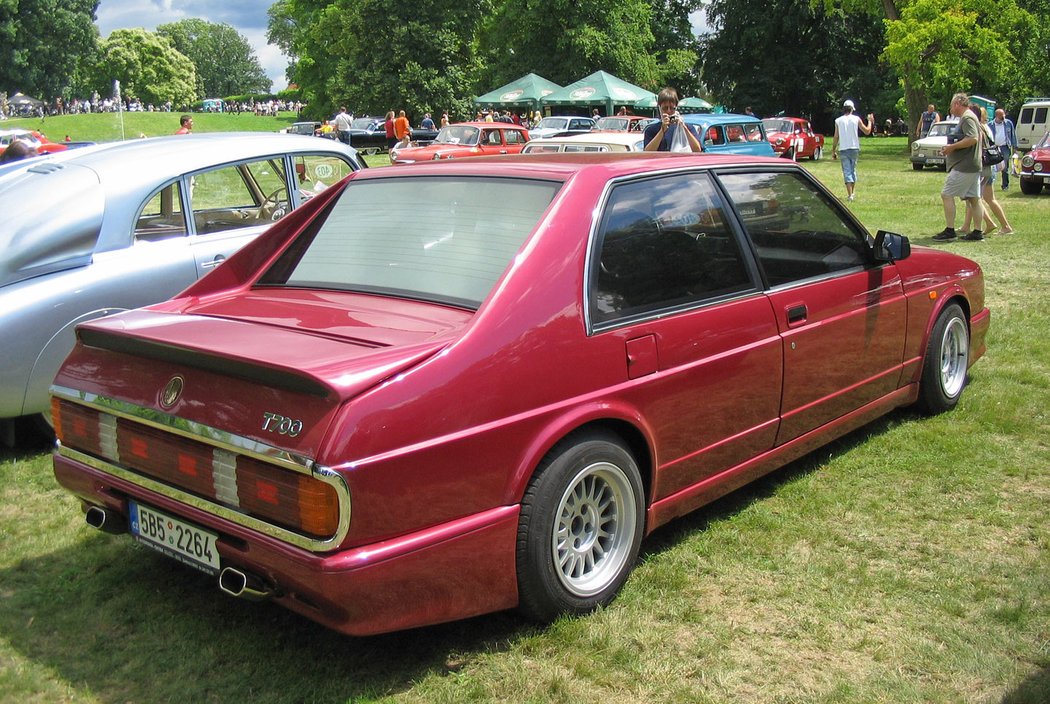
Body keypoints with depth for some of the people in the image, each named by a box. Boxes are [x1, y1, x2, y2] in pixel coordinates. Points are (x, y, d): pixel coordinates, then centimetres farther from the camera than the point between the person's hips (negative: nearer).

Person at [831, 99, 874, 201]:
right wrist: (870, 121, 22)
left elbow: (836, 137, -3)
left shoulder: (838, 121, -3)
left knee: (847, 172, -2)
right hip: (854, 149, 2)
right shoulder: (856, 119, -1)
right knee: (853, 170, 18)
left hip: (843, 150, -2)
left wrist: (833, 151, 5)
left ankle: (850, 195, -10)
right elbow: (867, 131, 5)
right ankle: (853, 192, 25)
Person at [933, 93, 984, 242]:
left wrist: (952, 147, -19)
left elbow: (973, 139, -25)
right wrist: (951, 147, 18)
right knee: (974, 199, 9)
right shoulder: (968, 118, 20)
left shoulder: (967, 118, -12)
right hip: (973, 166, 11)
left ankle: (949, 231, -9)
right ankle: (978, 232, 12)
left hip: (964, 166, -11)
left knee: (946, 194, -8)